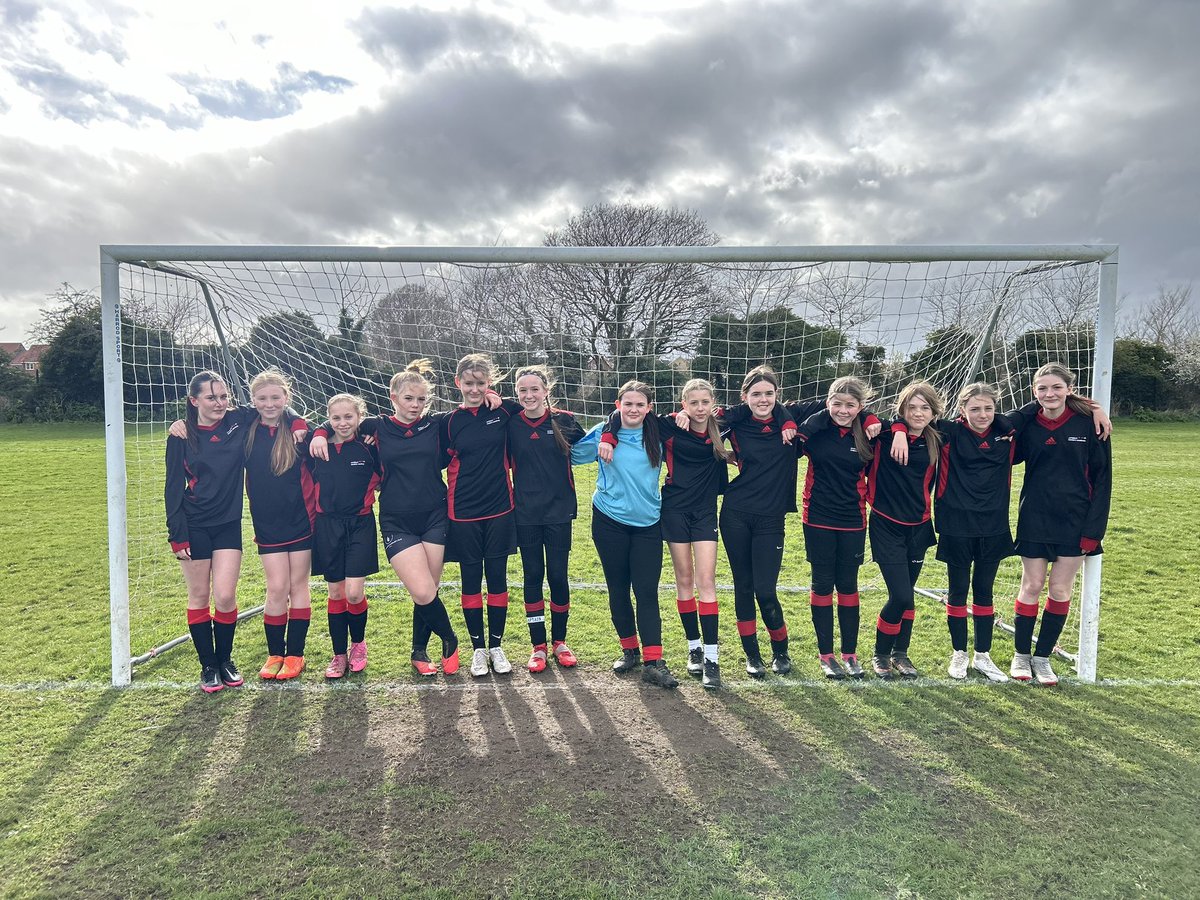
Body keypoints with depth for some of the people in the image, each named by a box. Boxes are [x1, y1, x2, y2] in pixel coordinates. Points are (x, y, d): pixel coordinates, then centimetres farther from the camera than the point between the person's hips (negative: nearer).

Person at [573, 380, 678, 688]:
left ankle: (653, 662, -1)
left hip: (648, 524, 1)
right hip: (609, 521, 0)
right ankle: (630, 651, 26)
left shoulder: (657, 436, 2)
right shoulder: (603, 434, -3)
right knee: (618, 589, 9)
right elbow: (573, 456, 8)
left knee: (647, 591, -4)